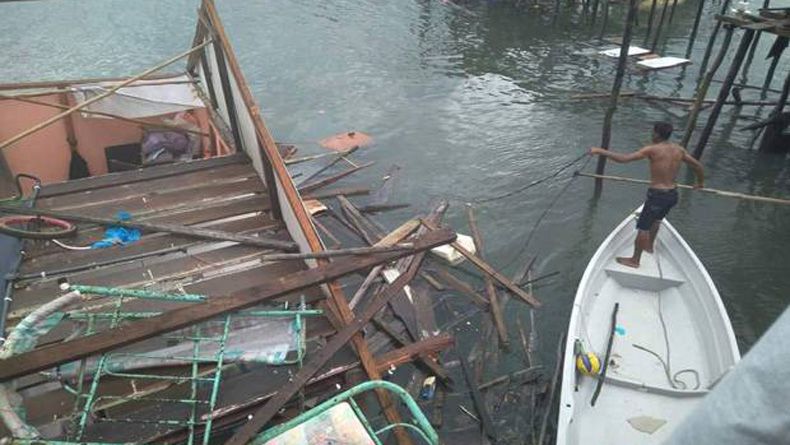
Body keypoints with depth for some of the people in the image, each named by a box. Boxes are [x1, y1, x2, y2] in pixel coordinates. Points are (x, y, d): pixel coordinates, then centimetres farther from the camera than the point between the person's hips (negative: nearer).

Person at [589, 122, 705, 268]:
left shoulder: (652, 149, -16)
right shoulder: (679, 150, 3)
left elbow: (623, 159, -24)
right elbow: (698, 166, 14)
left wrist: (600, 151, -16)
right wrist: (700, 182, 33)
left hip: (657, 195, -7)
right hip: (673, 194, 7)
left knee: (643, 228, 7)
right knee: (656, 219, 32)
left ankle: (635, 260, 18)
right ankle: (649, 246, 51)